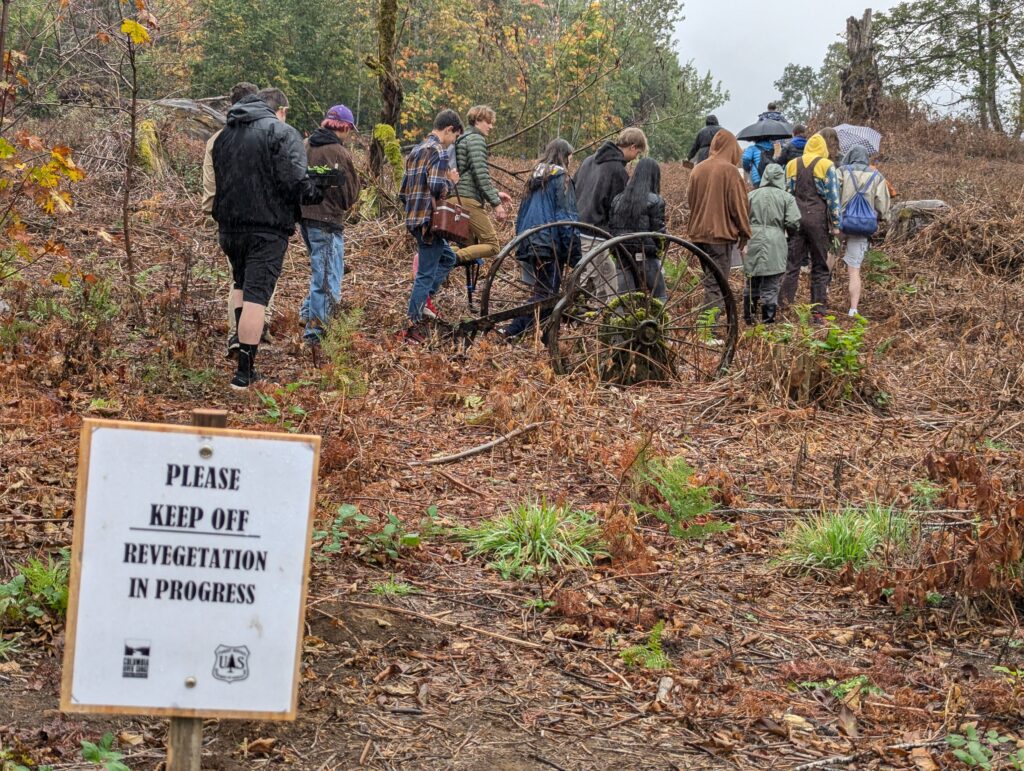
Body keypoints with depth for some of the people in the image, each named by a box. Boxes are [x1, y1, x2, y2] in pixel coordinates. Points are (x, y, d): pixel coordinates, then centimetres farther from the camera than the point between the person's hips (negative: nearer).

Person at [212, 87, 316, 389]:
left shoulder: (225, 134, 15)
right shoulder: (283, 132, -7)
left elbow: (217, 179, 18)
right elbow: (294, 180, -18)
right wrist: (312, 192, 0)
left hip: (229, 225, 6)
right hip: (267, 228, -6)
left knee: (241, 283, 27)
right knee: (256, 294, -5)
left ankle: (238, 339, 18)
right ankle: (244, 371, -4)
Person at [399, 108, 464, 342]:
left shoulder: (417, 150, 17)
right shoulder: (439, 151, -12)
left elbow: (403, 193, 18)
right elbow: (438, 187, -25)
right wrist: (452, 182, -7)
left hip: (414, 218, 9)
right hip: (429, 220, -9)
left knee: (447, 257, 24)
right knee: (426, 273, -4)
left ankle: (423, 297, 13)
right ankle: (413, 326, -1)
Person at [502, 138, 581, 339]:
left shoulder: (535, 178, 16)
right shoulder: (561, 178, -6)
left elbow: (522, 213, 20)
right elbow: (567, 218, -11)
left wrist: (522, 243, 26)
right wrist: (575, 255, -9)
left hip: (529, 244, 8)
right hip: (550, 245, -8)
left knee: (542, 291, 13)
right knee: (546, 295, -8)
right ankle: (513, 331, -19)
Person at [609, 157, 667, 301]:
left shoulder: (618, 199, 7)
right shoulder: (654, 201, -9)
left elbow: (612, 229, 8)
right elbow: (659, 231, -9)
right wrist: (661, 247, 9)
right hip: (647, 258, -5)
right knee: (660, 299, 7)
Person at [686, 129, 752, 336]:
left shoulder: (698, 170, 9)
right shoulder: (730, 171, -10)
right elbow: (738, 204, -10)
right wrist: (744, 232, 0)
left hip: (699, 233, 6)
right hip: (721, 232, -6)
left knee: (710, 279, 20)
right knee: (716, 282, -6)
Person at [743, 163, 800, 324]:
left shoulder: (751, 195, 3)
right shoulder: (787, 198, -3)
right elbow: (793, 223, -9)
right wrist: (785, 228, 13)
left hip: (753, 244, 3)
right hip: (775, 245, -3)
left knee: (751, 285, 16)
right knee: (771, 287, 3)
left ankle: (749, 317, 25)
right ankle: (768, 320, 7)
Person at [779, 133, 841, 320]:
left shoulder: (792, 164, 8)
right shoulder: (827, 166, -2)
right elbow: (833, 197, -3)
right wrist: (835, 224, 1)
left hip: (796, 218, 3)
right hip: (818, 219, -3)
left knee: (791, 264, 5)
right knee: (820, 267, 5)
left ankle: (784, 306, 1)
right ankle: (819, 310, 4)